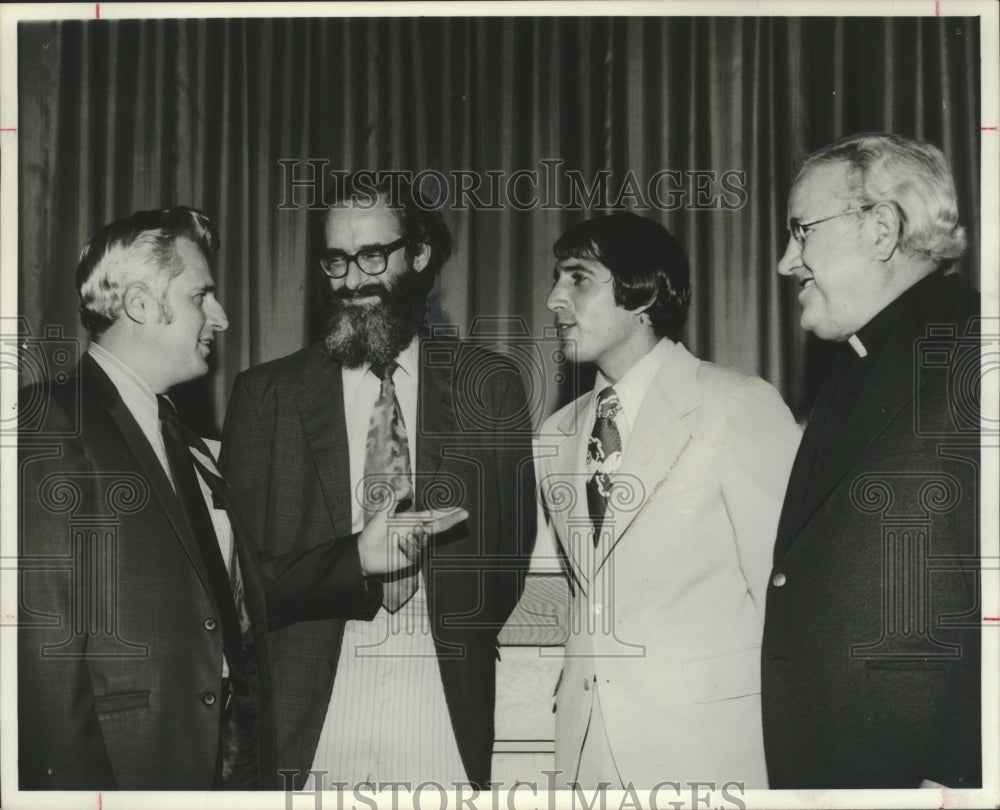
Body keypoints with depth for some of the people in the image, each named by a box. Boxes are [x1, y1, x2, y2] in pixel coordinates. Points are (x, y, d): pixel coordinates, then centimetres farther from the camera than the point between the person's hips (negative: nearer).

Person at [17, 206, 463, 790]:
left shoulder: (181, 442, 16)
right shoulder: (46, 430, -12)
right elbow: (45, 654, -18)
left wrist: (358, 557, 8)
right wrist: (82, 788, -20)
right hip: (133, 770, -7)